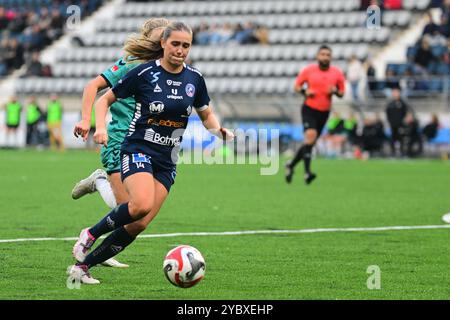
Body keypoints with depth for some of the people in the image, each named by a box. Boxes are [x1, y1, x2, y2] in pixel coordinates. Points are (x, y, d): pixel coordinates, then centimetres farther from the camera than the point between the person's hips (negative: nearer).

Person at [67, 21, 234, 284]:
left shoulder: (194, 78, 5)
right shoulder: (144, 73, -7)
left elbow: (207, 115, 19)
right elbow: (105, 99, 2)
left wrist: (219, 130, -2)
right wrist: (100, 128, -15)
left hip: (167, 162, 5)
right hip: (137, 150, -5)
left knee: (138, 225, -7)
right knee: (142, 205, -32)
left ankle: (83, 267, 4)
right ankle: (91, 234, -6)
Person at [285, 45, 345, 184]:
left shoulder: (337, 73, 3)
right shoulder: (308, 70, -2)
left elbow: (342, 93, 10)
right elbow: (296, 86, 7)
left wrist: (335, 91, -12)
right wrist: (304, 91, -13)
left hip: (324, 112, 3)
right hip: (309, 109, -3)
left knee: (310, 142, 9)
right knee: (310, 135, -24)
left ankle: (291, 165, 31)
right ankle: (307, 172, -26)